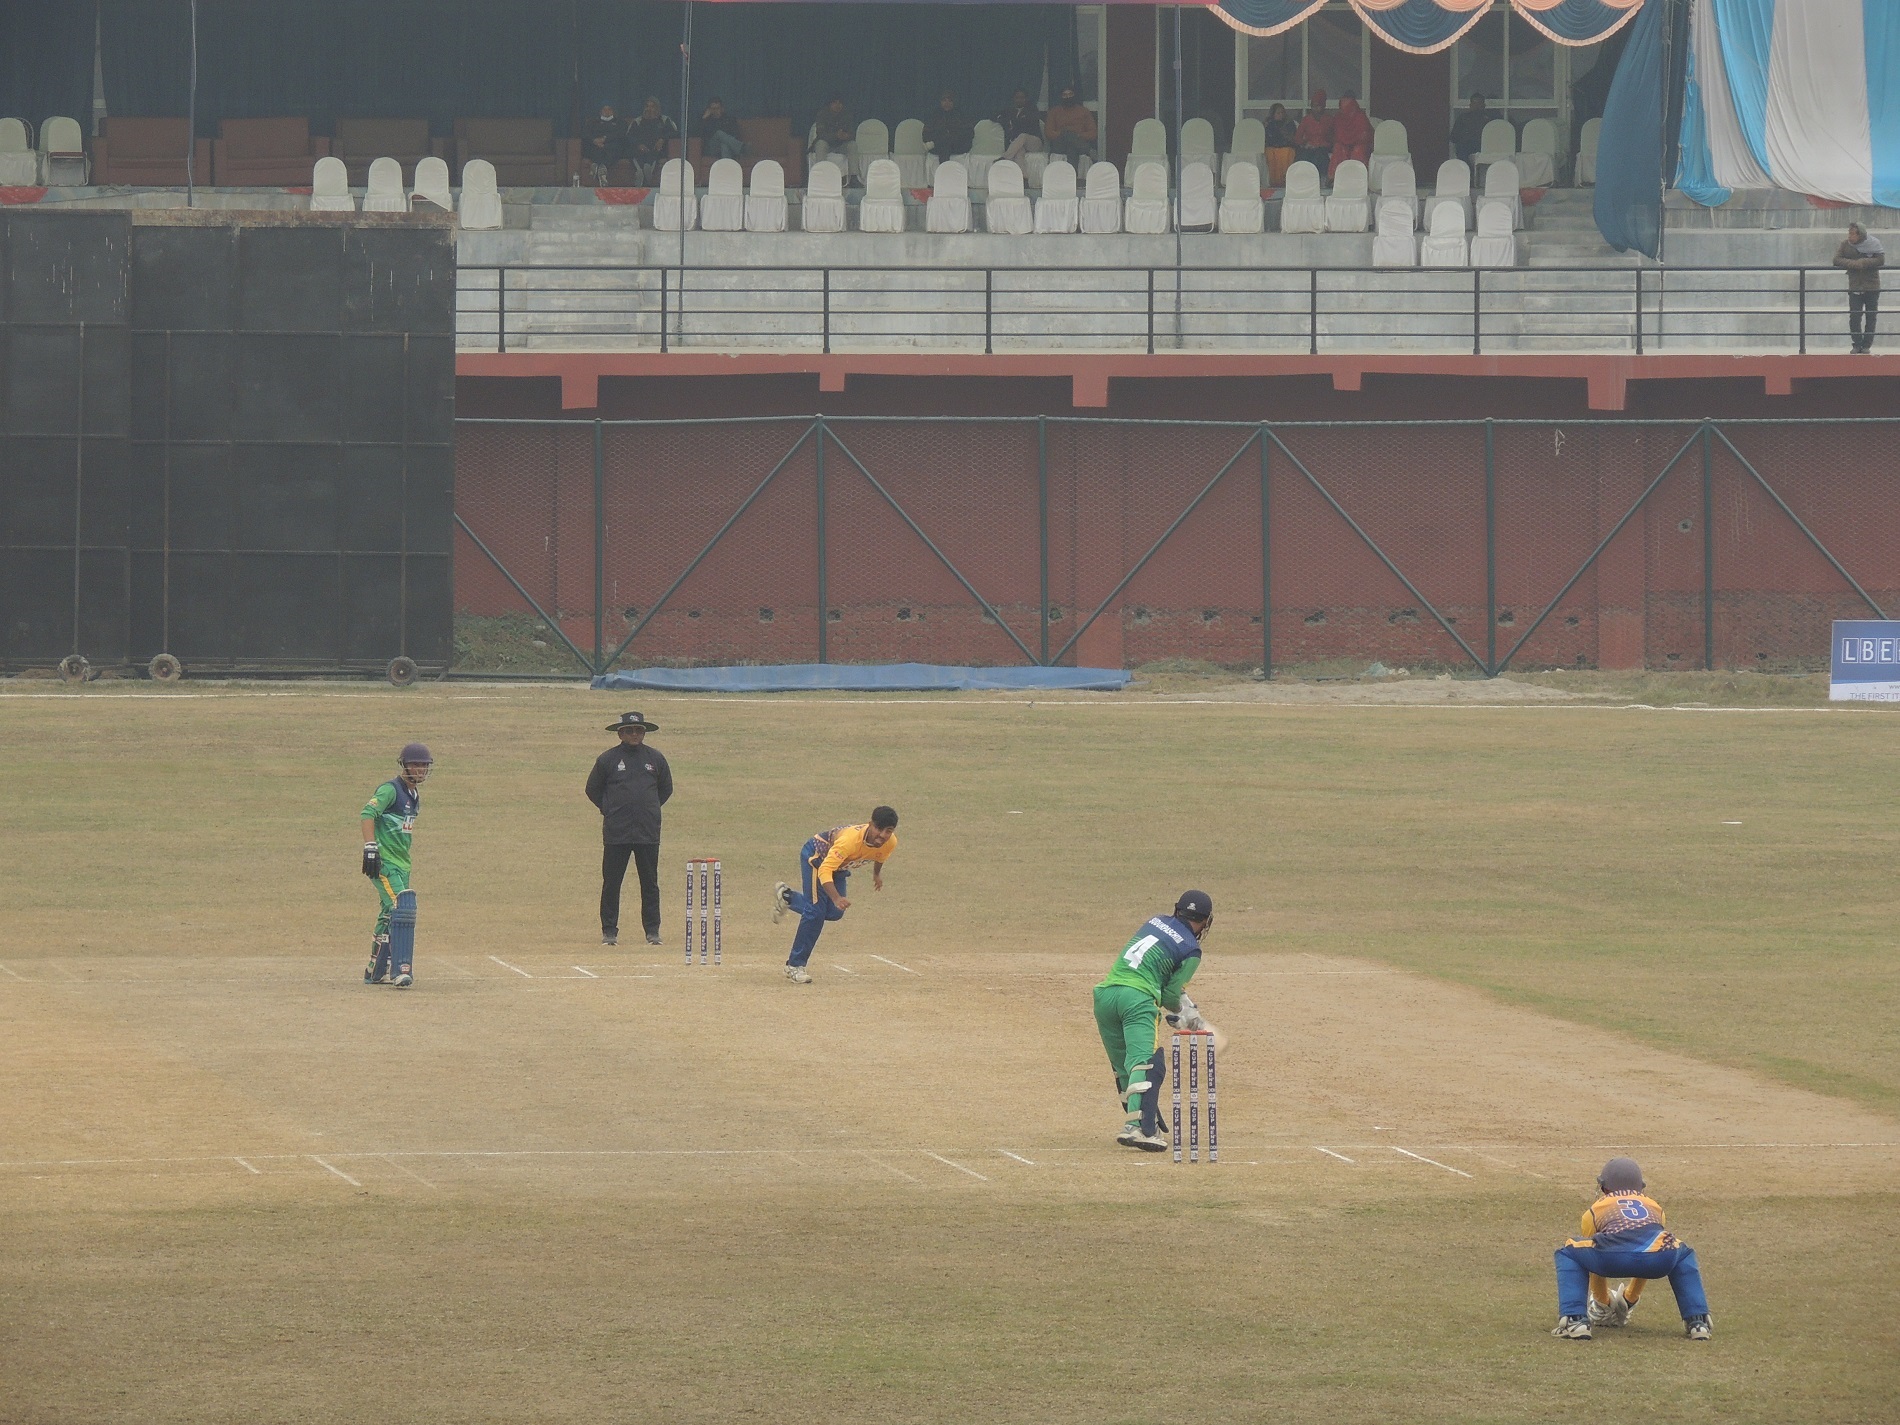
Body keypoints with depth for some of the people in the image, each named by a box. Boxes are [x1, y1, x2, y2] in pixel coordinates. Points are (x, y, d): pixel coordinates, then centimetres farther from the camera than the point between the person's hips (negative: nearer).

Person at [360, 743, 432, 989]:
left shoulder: (415, 795, 17)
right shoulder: (390, 790, -11)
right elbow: (368, 814, -22)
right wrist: (370, 847, -31)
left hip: (401, 863, 9)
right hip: (384, 862, -9)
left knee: (390, 917, 13)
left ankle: (376, 971, 22)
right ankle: (401, 969, -25)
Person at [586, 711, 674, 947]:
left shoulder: (656, 758, 8)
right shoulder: (607, 759, 2)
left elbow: (666, 789, 21)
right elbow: (593, 790, 12)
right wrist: (610, 810, 9)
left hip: (648, 831, 2)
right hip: (616, 832, -2)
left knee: (650, 883, 4)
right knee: (611, 883, -1)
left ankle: (652, 931, 10)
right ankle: (609, 931, 5)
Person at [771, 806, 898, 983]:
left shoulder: (890, 843, -20)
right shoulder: (850, 839, -43)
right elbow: (824, 870, -44)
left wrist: (877, 874, 25)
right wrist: (836, 898, -56)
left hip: (840, 867, 7)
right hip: (817, 855, -7)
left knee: (835, 913, 5)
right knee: (816, 911, -14)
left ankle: (787, 896, 29)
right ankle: (795, 966, -4)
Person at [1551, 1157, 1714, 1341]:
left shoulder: (1595, 1210, 35)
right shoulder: (1654, 1207, 41)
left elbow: (1595, 1267, 45)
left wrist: (1603, 1304, 62)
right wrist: (1630, 1300, 69)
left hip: (1612, 1257, -3)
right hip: (1660, 1259, 3)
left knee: (1568, 1254, 28)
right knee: (1684, 1255, 39)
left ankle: (1575, 1321, 10)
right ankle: (1698, 1322, 26)